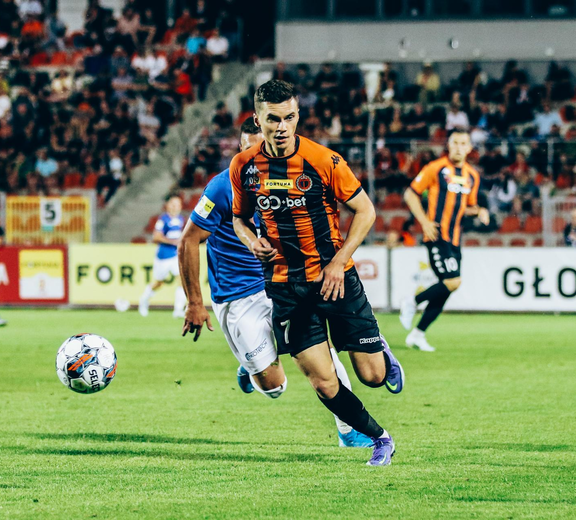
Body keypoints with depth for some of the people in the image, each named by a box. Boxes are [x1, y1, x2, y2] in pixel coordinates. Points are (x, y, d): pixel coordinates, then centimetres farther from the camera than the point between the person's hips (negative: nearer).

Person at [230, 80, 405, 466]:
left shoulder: (323, 161, -13)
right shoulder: (244, 166, -4)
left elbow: (365, 210, -4)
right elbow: (240, 217, 13)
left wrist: (339, 261, -13)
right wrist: (253, 242, -9)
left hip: (334, 278, -2)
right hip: (285, 286, 2)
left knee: (372, 375, 1)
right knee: (323, 383, -4)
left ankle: (382, 352, 39)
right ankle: (380, 438, 19)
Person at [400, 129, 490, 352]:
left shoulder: (472, 176, 12)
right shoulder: (436, 168, -6)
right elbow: (410, 194, -2)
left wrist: (479, 211, 2)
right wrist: (425, 221, -13)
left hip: (454, 239, 7)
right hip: (436, 235, -7)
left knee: (446, 289, 5)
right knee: (452, 281, -19)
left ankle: (418, 334, 17)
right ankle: (412, 303, 3)